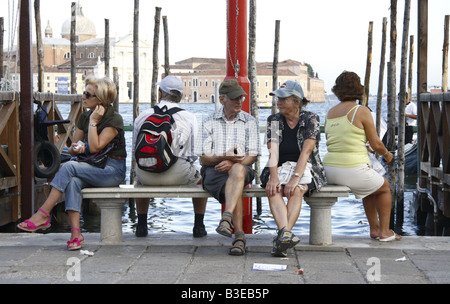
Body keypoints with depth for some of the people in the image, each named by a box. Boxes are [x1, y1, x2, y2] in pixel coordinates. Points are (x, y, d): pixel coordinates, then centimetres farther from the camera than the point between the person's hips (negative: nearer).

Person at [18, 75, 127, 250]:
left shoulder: (114, 119, -9)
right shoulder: (84, 117, 11)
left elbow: (95, 147, -18)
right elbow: (71, 149, 16)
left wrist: (93, 121, -14)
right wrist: (76, 148, -7)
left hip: (113, 170, -6)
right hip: (93, 168, 6)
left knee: (69, 166, -28)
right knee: (73, 181, -31)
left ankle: (43, 215, -28)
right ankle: (76, 232, -38)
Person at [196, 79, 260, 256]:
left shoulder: (250, 122, 11)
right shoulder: (209, 122, 10)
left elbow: (251, 157, 3)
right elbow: (204, 159, 3)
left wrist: (232, 162, -18)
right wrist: (223, 158, -19)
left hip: (241, 170, 0)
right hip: (214, 170, 0)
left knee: (238, 170, -39)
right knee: (233, 188, -35)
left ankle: (227, 218, -51)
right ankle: (239, 236, -38)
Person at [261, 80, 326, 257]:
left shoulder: (310, 119, -3)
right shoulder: (274, 121, 7)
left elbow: (306, 151, -15)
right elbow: (273, 151, -6)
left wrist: (295, 178, -28)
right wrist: (274, 177, -23)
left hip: (306, 168, -2)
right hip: (281, 168, 3)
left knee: (295, 191, -35)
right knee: (272, 189, -31)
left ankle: (281, 238, -47)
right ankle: (286, 233, -51)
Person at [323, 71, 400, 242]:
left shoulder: (330, 113, 11)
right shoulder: (361, 111, -9)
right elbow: (376, 144, -7)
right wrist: (387, 155, 15)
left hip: (330, 171, 6)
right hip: (353, 170, -6)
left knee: (370, 185, 34)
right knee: (384, 187, 25)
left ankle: (374, 228, 35)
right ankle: (384, 231, 24)